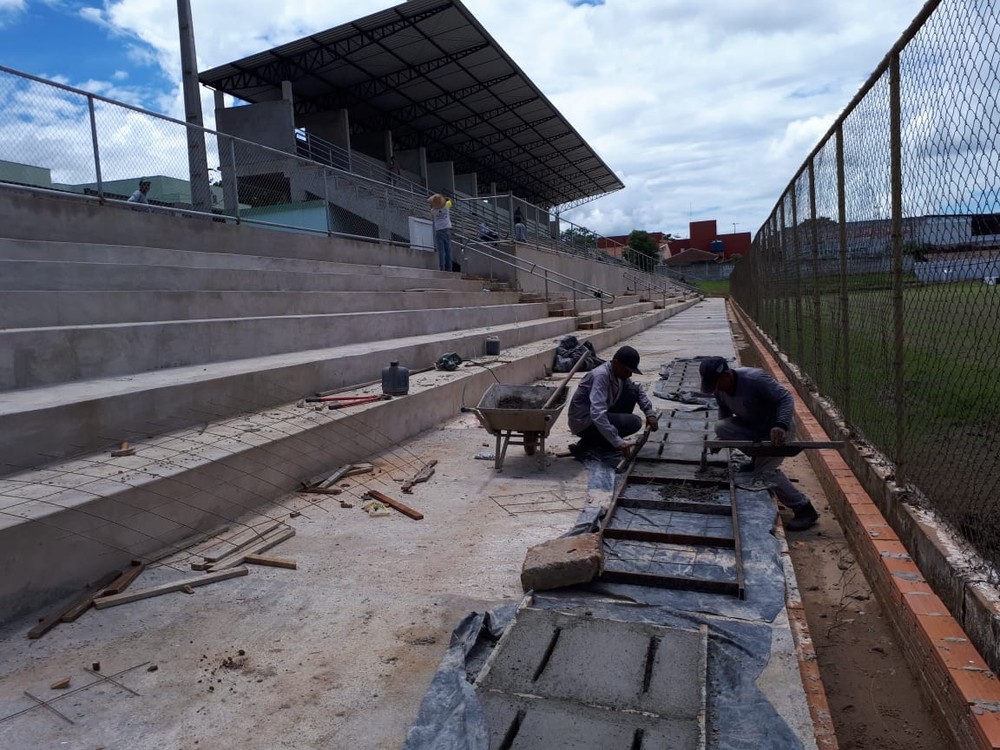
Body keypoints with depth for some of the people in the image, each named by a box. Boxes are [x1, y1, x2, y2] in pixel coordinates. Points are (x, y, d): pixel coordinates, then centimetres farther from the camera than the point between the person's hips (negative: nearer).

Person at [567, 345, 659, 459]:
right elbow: (597, 414, -35)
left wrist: (650, 413, 1)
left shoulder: (618, 373, 1)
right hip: (583, 422, -9)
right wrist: (617, 442, -37)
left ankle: (607, 441, 6)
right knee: (634, 422, -19)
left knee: (632, 392, 2)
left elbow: (638, 390, 18)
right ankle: (587, 444, -7)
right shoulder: (601, 376, -26)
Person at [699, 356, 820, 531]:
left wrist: (781, 425, -44)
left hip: (778, 428, -7)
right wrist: (723, 438, 2)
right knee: (720, 427, -17)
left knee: (765, 471, -19)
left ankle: (805, 510, -3)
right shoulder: (719, 388, -10)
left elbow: (786, 398, -29)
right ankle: (758, 456, 1)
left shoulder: (755, 379, -31)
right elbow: (724, 412, 8)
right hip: (752, 427, 7)